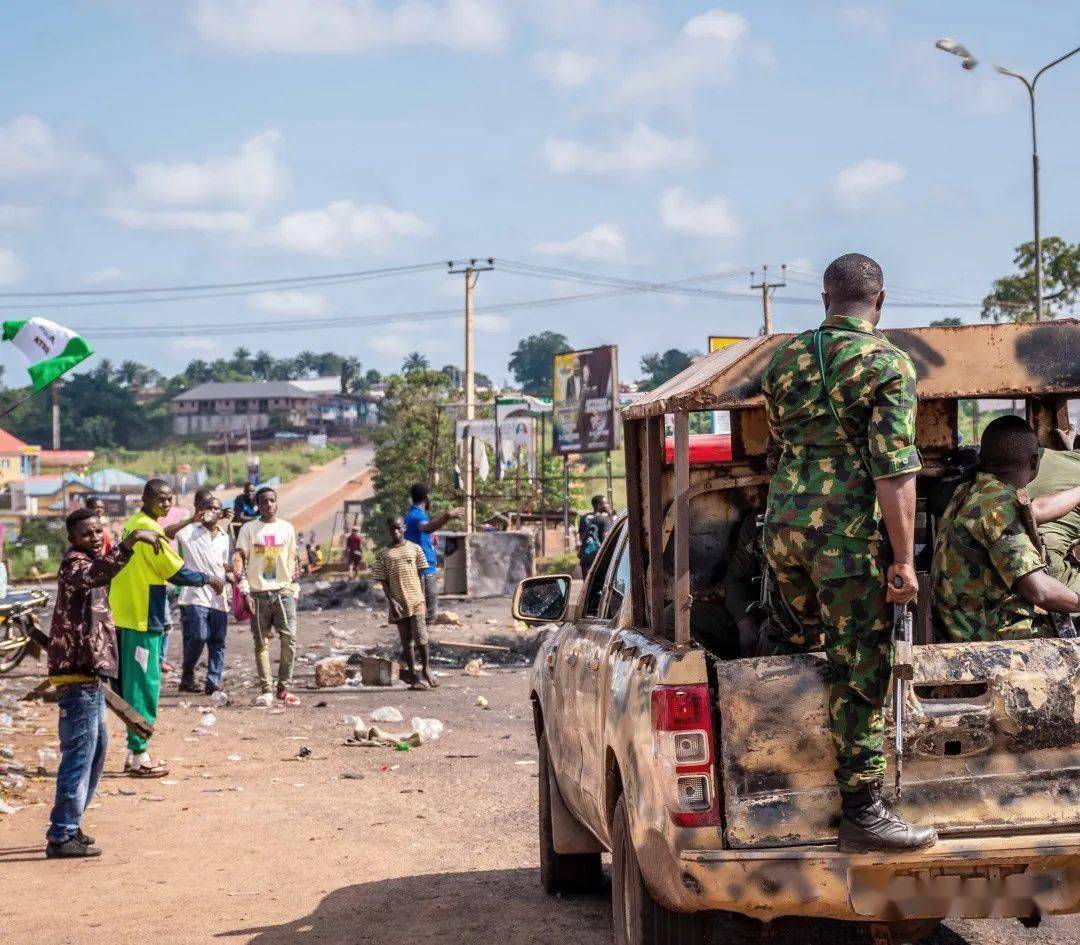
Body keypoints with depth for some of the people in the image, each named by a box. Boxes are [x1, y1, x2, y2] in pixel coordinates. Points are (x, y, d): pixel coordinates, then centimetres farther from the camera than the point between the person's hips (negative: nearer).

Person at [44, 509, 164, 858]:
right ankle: (61, 837, -6)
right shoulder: (74, 564, -15)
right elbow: (97, 573, -39)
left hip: (89, 675, 11)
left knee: (96, 748, 18)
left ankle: (69, 826, 27)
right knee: (79, 754, -9)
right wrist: (131, 541, -48)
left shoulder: (87, 563, 15)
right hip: (78, 677, -11)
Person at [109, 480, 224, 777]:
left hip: (126, 616, 9)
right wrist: (209, 579, -3)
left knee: (135, 686, 14)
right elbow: (176, 572, -15)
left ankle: (135, 752, 19)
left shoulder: (133, 525, 13)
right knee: (145, 686, -4)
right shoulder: (148, 529, -15)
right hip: (143, 619, -9)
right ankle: (138, 757, -1)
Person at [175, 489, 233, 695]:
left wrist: (228, 575, 5)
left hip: (218, 598, 6)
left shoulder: (224, 537, 18)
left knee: (217, 641, 3)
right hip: (195, 595, -6)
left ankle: (213, 682, 9)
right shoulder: (190, 531, 0)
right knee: (198, 636, -15)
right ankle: (187, 676, 4)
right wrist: (191, 520, -23)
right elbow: (165, 533, -17)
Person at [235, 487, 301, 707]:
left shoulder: (287, 528, 10)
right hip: (258, 593, -1)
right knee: (261, 643, 1)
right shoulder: (249, 529, 3)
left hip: (283, 592, 1)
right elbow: (240, 561, 0)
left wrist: (294, 590, 10)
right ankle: (266, 690, 6)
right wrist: (245, 592, -8)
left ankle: (284, 687, 0)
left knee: (289, 638, -9)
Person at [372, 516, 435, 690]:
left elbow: (421, 574, 9)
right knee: (406, 640, 5)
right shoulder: (383, 553, 6)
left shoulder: (415, 548, 7)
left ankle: (426, 668, 14)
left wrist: (422, 597, 2)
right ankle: (414, 677, 9)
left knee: (420, 636, -8)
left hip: (415, 600, -1)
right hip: (398, 603, 1)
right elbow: (383, 580, 3)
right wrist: (392, 601, -7)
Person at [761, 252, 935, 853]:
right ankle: (863, 814, 0)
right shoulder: (888, 364, -6)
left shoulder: (786, 360, 12)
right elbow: (895, 471, -12)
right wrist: (904, 560, -11)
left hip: (783, 523, 6)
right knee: (862, 674, -1)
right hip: (846, 531, -6)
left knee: (812, 630, 33)